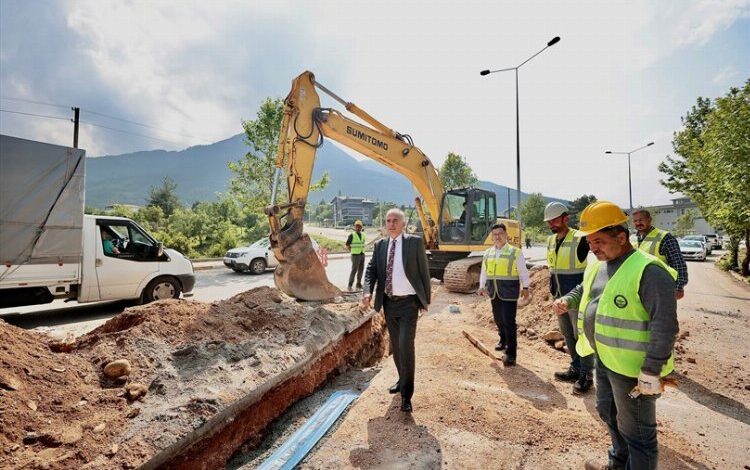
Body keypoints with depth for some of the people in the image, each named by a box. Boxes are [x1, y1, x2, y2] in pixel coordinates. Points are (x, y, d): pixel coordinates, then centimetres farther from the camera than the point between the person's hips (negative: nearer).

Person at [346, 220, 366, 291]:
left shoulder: (363, 235, 10)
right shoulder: (352, 235, -7)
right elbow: (347, 244, -2)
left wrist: (362, 250, 13)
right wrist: (351, 251, -1)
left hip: (362, 254, 6)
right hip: (355, 255, -6)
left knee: (361, 270, 9)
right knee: (354, 270, -10)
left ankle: (358, 284, 20)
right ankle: (349, 285, -4)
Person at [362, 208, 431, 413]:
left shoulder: (415, 242, -6)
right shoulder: (380, 245, 5)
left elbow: (424, 271, -3)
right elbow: (371, 269, 1)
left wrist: (426, 299, -2)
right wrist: (367, 291, -16)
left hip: (408, 303, -5)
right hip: (389, 303, 5)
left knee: (406, 346, -11)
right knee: (395, 346, 18)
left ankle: (406, 395, 3)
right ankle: (402, 380, 40)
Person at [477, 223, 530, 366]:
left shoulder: (515, 252, -4)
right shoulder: (488, 253, 9)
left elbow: (523, 271, -1)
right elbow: (484, 271, 14)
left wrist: (525, 287, -2)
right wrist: (482, 286, 10)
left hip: (509, 291, -5)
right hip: (494, 291, 5)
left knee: (509, 321, -8)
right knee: (498, 319, 18)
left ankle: (510, 353, -1)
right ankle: (503, 340, 41)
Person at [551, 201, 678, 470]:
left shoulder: (648, 271, -22)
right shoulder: (598, 266, 5)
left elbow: (665, 327, -24)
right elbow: (583, 289, 23)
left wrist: (651, 372, -23)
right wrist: (566, 301, 3)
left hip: (633, 368, -9)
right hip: (604, 360, 9)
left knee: (636, 431, 8)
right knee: (607, 411, 27)